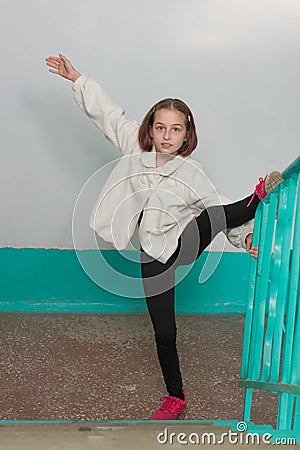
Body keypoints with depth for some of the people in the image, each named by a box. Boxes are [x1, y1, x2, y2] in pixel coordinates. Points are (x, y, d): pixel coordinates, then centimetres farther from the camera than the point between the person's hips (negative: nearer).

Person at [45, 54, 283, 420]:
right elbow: (107, 112, 2)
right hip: (156, 258, 2)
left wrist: (245, 236, -18)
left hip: (186, 243, -2)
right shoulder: (135, 147, -6)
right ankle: (175, 397, 26)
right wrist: (76, 78, 5)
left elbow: (218, 207, -5)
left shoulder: (191, 174, -12)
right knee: (164, 332, 9)